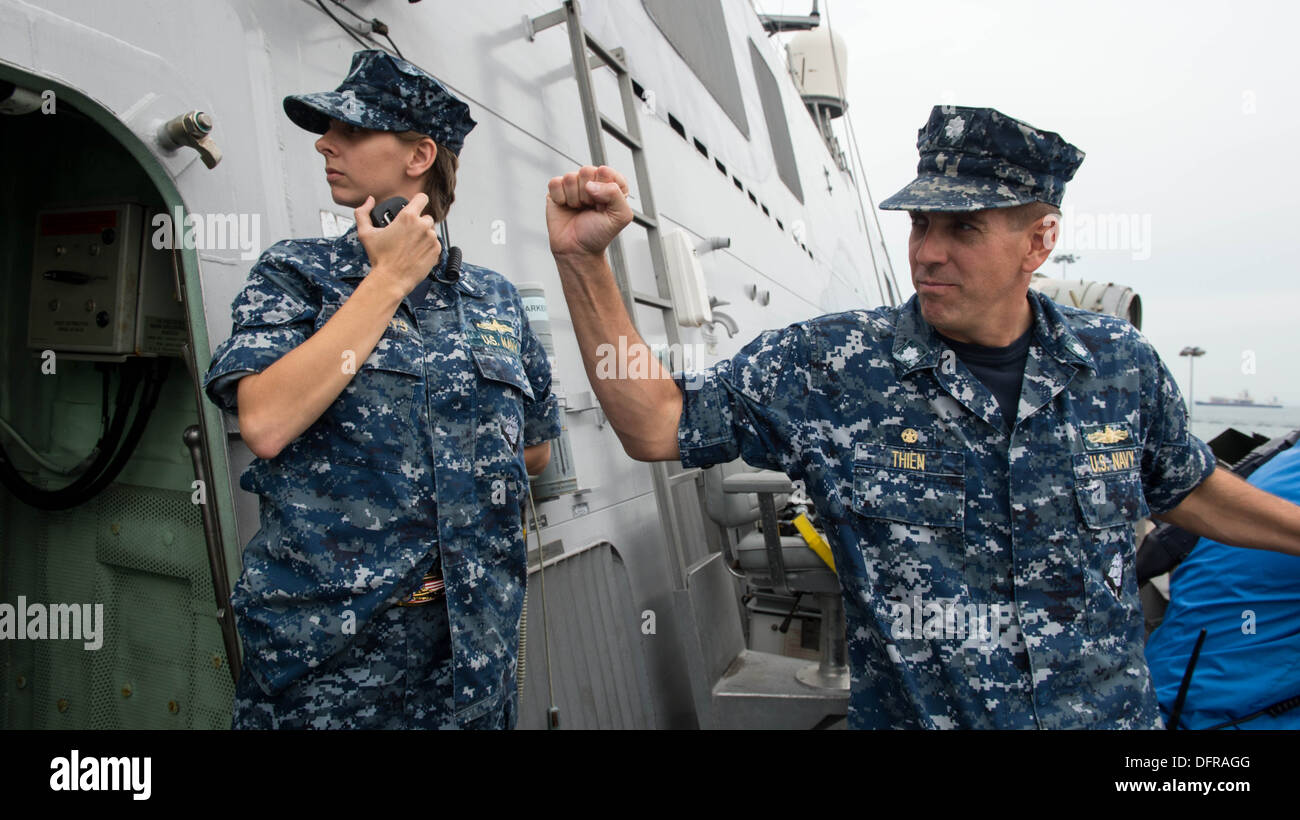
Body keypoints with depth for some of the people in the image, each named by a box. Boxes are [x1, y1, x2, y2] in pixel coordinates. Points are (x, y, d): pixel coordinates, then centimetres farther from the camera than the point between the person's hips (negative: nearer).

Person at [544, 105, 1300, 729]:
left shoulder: (1121, 362, -7)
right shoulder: (830, 368, -17)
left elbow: (1187, 490, 11)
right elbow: (657, 426, -17)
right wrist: (584, 261, -25)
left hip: (1110, 710, 3)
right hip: (914, 716, -2)